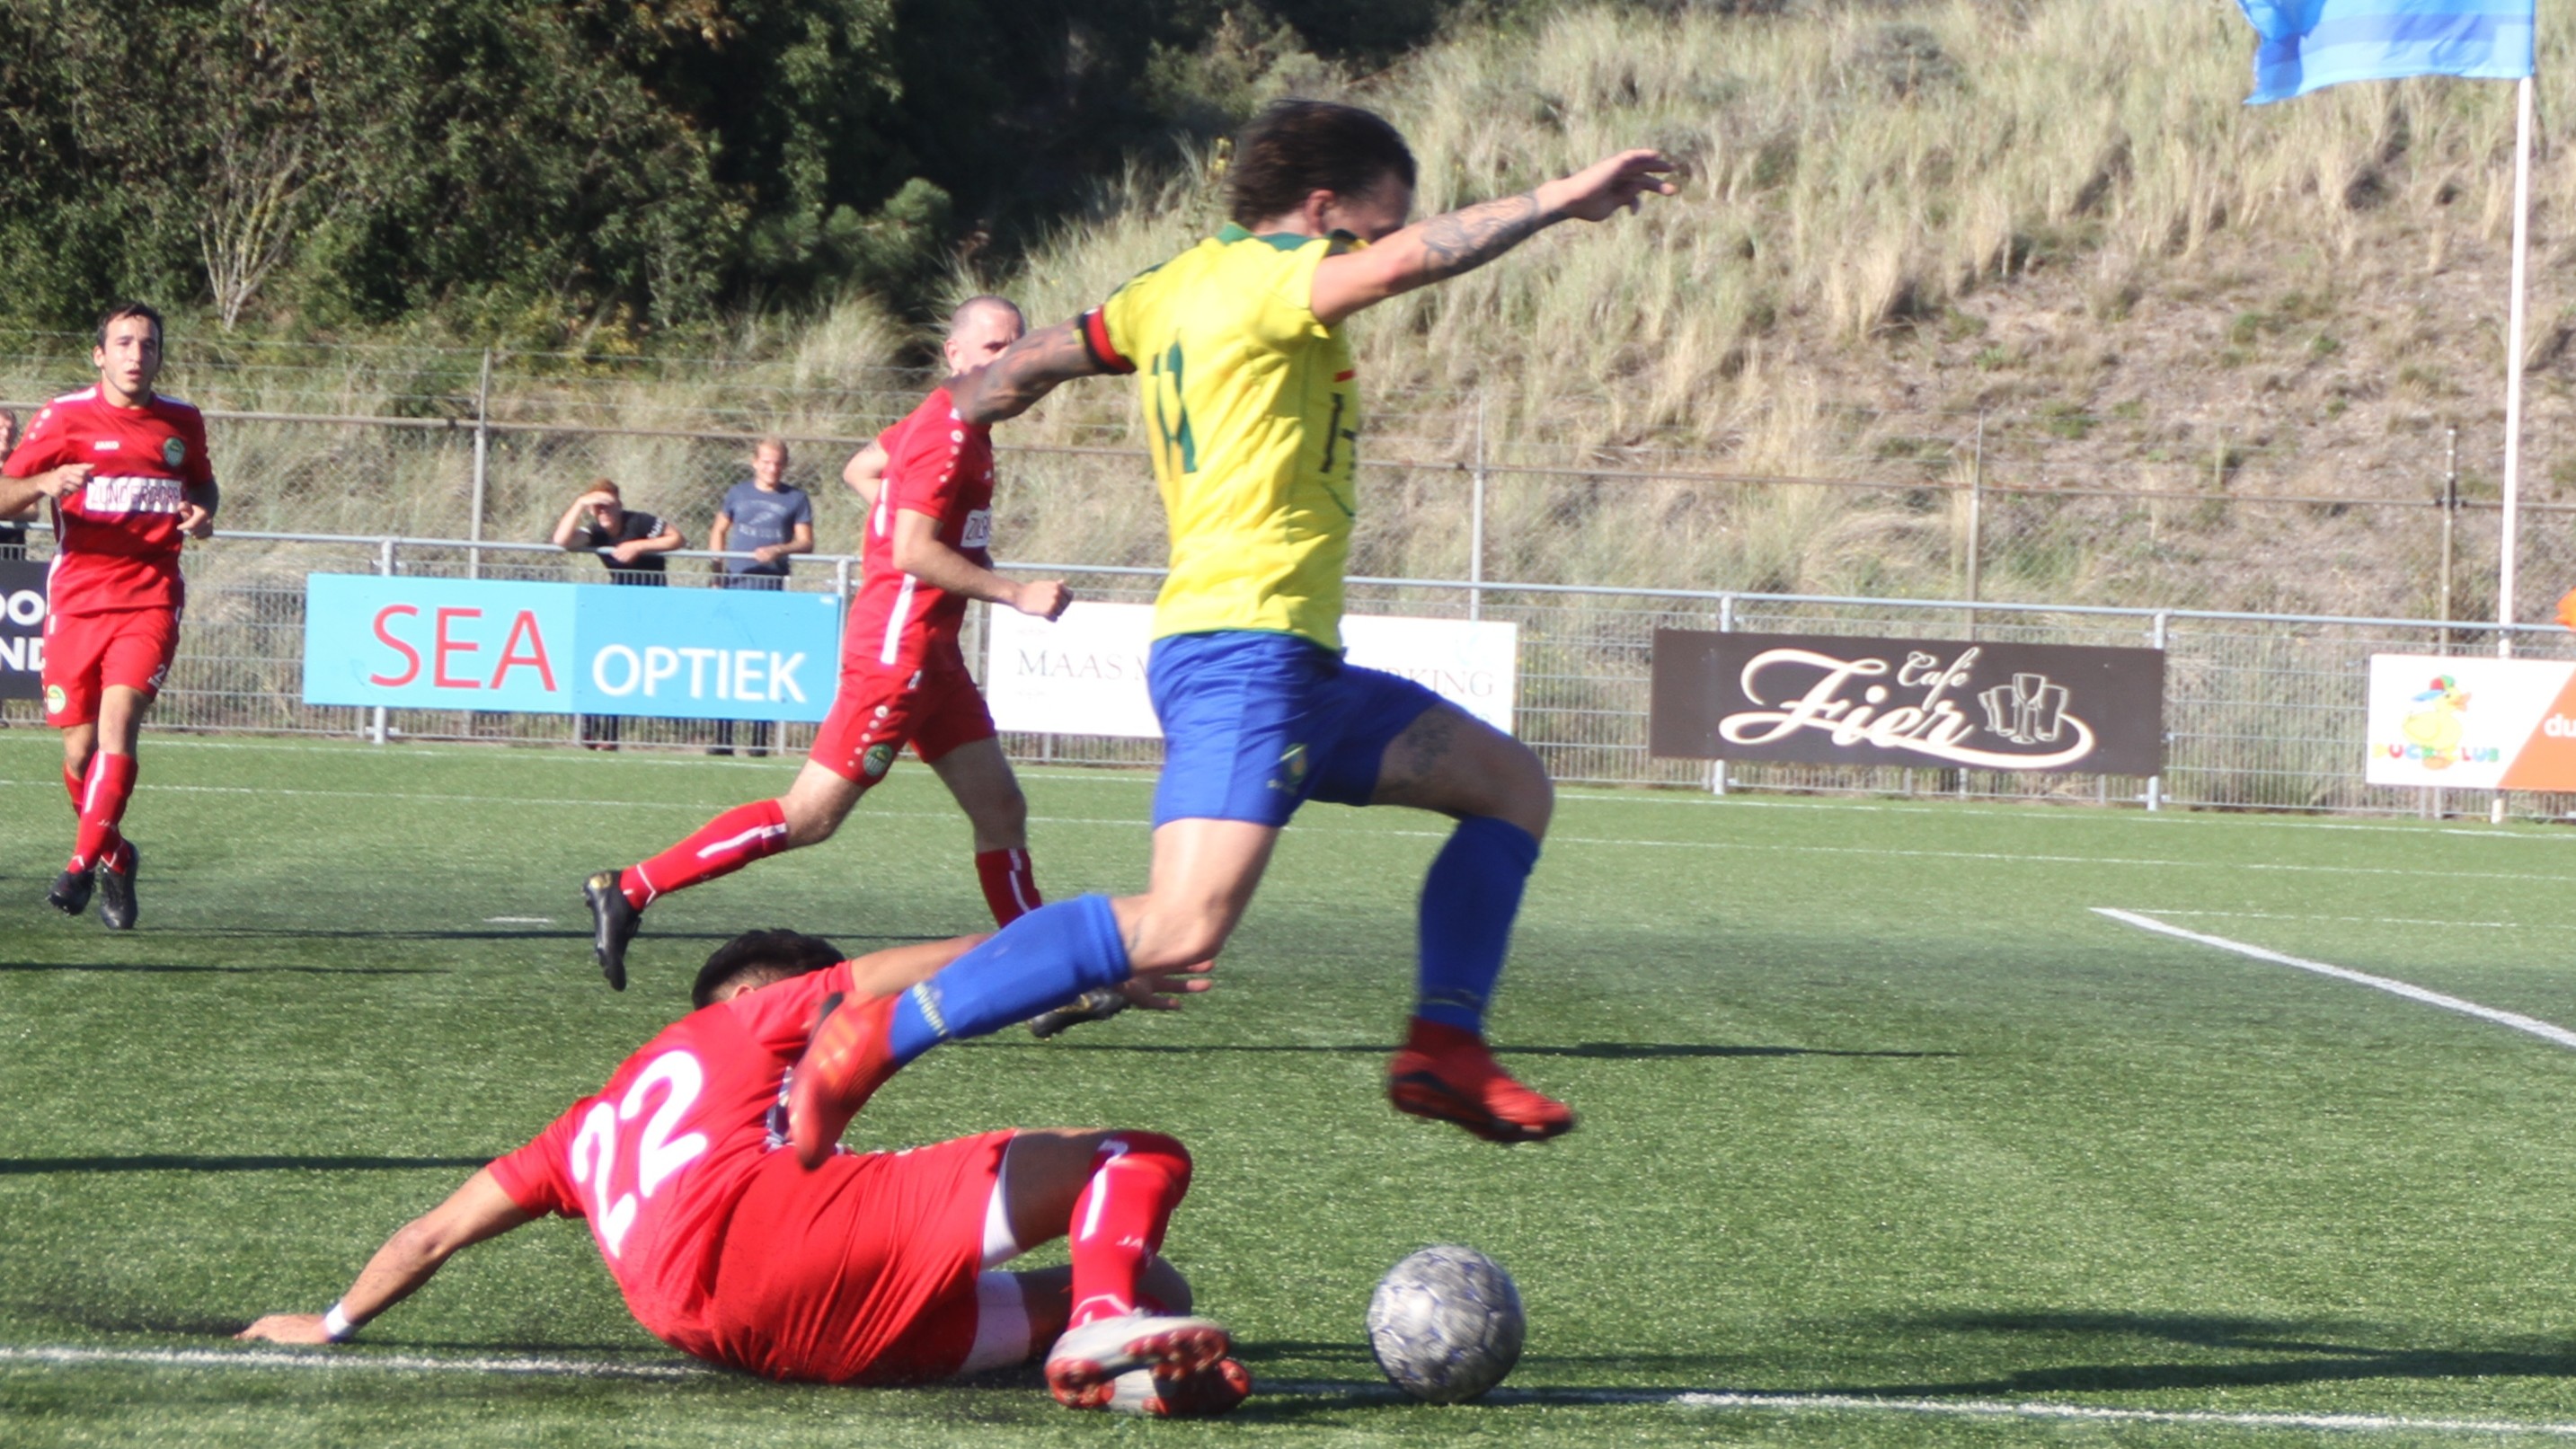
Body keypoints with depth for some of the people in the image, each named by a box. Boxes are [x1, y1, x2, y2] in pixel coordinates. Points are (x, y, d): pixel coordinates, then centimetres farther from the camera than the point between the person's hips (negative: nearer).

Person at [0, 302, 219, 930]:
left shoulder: (183, 423, 9)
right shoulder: (65, 417, -1)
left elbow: (203, 483, 28)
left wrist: (202, 512, 4)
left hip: (151, 600, 0)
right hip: (76, 600, 0)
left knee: (118, 722, -20)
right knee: (81, 749, 2)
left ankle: (85, 863, -19)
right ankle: (117, 858, 26)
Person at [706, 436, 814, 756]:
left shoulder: (795, 499, 7)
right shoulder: (738, 494, 12)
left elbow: (806, 543, 3)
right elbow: (718, 531, 20)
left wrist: (779, 550, -17)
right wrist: (719, 573, 8)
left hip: (772, 588, -2)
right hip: (736, 585, 2)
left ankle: (760, 738, -1)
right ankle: (723, 737, 2)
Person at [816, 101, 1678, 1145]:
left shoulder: (1177, 288, 17)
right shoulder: (1261, 277, -9)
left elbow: (1028, 363, 24)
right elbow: (1403, 263, -26)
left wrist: (964, 414, 43)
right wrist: (1560, 199, -20)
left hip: (1296, 665, 11)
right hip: (1242, 652, -11)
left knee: (1513, 784, 16)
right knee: (1182, 930, -24)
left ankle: (1444, 1048, 8)